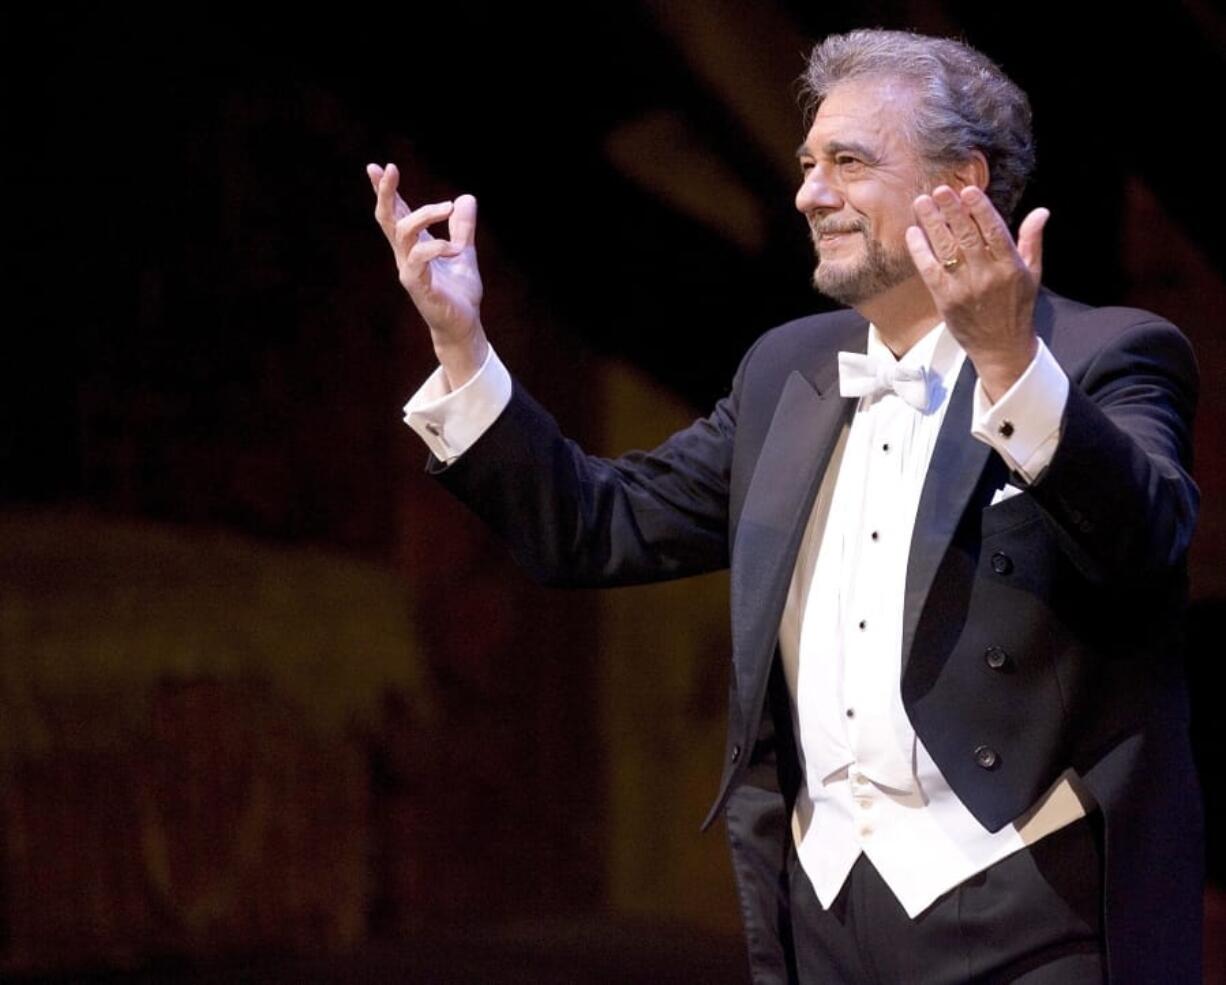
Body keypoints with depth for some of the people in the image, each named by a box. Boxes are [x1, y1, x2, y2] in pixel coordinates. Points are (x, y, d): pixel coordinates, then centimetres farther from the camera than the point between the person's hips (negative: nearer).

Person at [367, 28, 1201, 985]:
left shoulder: (1106, 358, -5)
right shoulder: (787, 369, 14)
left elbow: (1146, 548, -23)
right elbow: (599, 529, 14)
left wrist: (1009, 358, -36)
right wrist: (459, 340, 5)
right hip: (821, 906, 5)